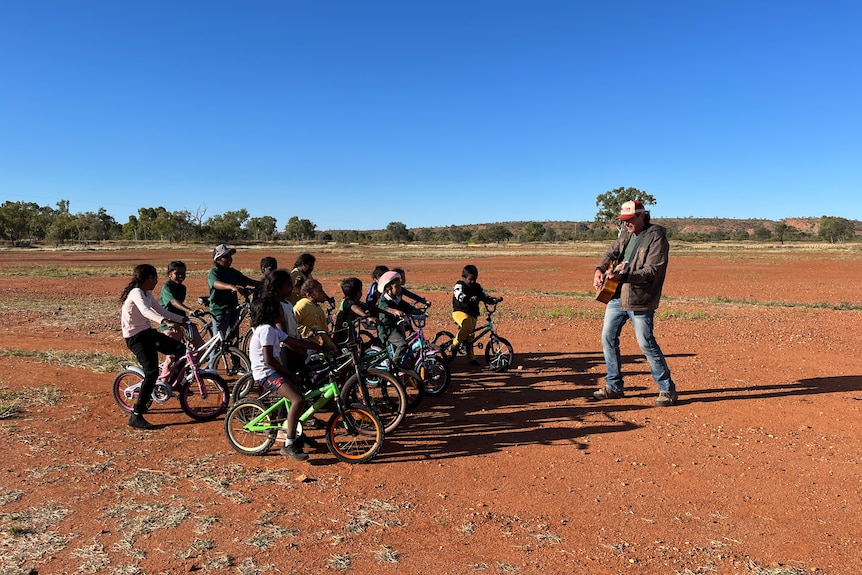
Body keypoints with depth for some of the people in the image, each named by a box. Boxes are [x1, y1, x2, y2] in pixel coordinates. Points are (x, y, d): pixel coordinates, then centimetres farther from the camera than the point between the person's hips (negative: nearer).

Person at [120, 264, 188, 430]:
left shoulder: (147, 294, 12)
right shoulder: (136, 293, -17)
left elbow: (162, 311, 18)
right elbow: (145, 311, -36)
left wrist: (183, 319, 11)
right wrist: (165, 321, -51)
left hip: (147, 332, 9)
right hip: (135, 337, -9)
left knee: (180, 349, 0)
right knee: (152, 372, -18)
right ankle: (136, 416, -13)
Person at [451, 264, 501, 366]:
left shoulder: (477, 287, 11)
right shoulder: (459, 285, -7)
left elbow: (486, 297, 11)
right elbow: (460, 296, -26)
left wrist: (496, 300, -7)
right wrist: (470, 298, -45)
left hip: (472, 314, 6)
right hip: (460, 312, -6)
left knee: (470, 335, 12)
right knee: (467, 327, -34)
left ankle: (471, 358, 24)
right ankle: (454, 346, -17)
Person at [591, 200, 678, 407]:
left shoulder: (656, 237, -11)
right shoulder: (625, 234, 13)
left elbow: (652, 271, -19)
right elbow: (611, 252, 12)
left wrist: (623, 276, -29)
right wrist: (600, 269, -9)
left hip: (640, 299, -8)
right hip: (616, 296, 8)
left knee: (646, 343, -5)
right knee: (608, 338, 10)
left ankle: (667, 389, 12)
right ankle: (614, 386, 23)